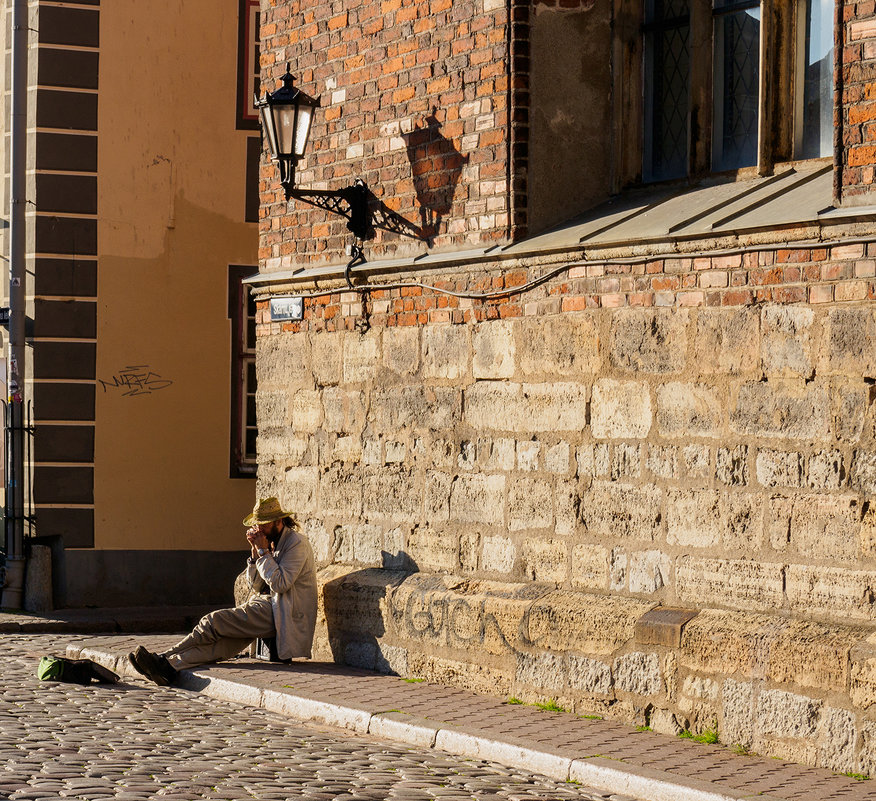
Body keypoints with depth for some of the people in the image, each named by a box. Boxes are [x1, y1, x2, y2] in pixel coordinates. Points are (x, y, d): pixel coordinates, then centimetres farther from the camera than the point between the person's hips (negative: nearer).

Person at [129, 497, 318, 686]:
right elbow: (256, 586, 13)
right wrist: (255, 551, 1)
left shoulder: (297, 543, -9)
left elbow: (280, 584, -20)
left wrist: (263, 551, -14)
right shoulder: (273, 543, 18)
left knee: (215, 622, -17)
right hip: (268, 606, 8)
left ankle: (165, 660, -15)